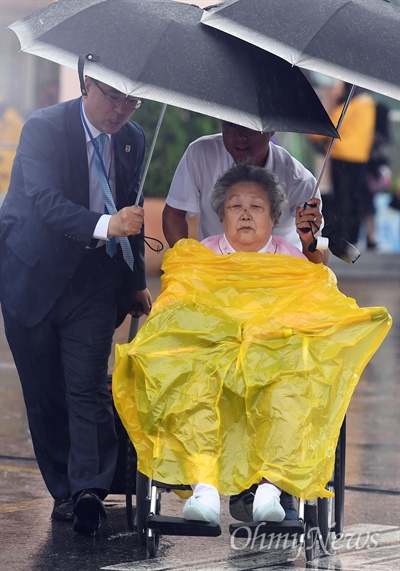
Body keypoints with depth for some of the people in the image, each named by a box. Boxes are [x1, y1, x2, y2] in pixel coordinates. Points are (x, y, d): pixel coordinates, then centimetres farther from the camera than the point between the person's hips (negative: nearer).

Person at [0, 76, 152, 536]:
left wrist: (136, 283, 17)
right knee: (44, 394, 4)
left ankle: (89, 489, -15)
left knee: (88, 387, -11)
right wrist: (103, 225, -43)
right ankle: (64, 492, 14)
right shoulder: (44, 128, -13)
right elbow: (45, 199, -28)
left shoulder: (132, 141, 4)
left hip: (93, 284, 3)